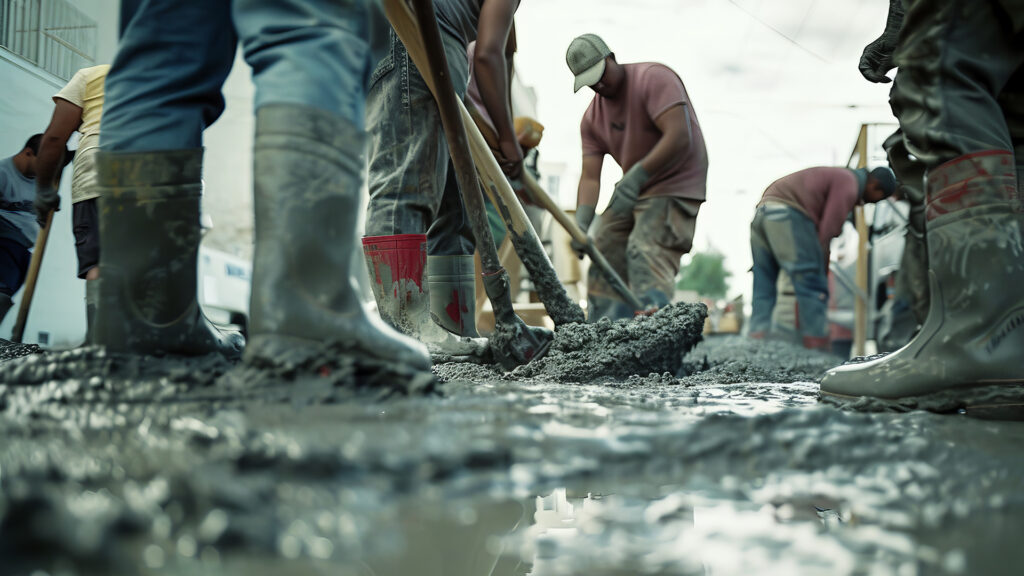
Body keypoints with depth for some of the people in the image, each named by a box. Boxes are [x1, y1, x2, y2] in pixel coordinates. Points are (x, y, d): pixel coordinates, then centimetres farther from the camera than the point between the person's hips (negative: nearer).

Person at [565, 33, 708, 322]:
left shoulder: (653, 78, -14)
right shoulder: (592, 119, 6)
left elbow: (680, 137, -26)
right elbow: (590, 176, -2)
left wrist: (636, 176, -34)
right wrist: (580, 224, -18)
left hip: (675, 187, -8)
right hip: (631, 191, 8)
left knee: (646, 257, -25)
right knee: (605, 255, 5)